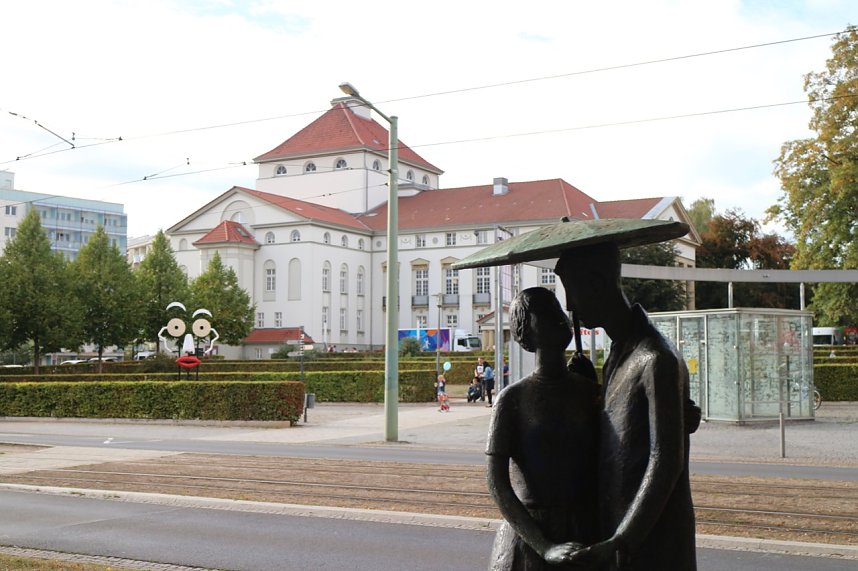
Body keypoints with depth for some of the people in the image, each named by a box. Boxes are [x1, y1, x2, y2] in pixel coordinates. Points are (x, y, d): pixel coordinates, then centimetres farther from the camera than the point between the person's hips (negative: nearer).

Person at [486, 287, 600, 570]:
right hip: (528, 536, -3)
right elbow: (496, 483, -10)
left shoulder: (592, 393, 5)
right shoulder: (512, 398, -6)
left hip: (585, 536, 3)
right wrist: (544, 547, -18)